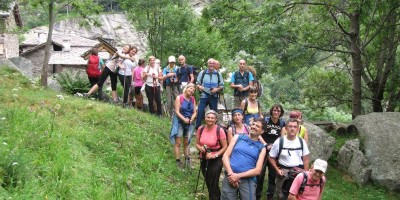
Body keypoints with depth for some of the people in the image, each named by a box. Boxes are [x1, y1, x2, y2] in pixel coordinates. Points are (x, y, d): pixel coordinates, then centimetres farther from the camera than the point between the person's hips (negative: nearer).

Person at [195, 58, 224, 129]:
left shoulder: (218, 74, 8)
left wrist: (217, 89, -12)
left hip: (214, 97, 1)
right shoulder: (202, 73, 6)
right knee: (200, 112, -9)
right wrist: (199, 86, -14)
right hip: (204, 96, -1)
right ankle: (197, 128, -1)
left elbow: (222, 86, 7)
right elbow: (198, 84, 9)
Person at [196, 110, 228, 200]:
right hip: (203, 159, 5)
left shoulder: (219, 130, -16)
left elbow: (225, 147, -10)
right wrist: (200, 148, -14)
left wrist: (215, 155, -22)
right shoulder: (201, 129, -2)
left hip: (216, 160, -5)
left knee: (213, 184, -1)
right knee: (208, 183, 18)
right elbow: (197, 143, 8)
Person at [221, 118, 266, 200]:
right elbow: (225, 156, 4)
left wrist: (238, 176, -11)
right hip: (231, 177, 0)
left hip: (248, 180, 0)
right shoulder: (238, 137, 9)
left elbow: (257, 170, 0)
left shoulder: (261, 148, 8)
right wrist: (231, 174, -10)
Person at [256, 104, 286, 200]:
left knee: (273, 173, 10)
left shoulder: (282, 123, 5)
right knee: (260, 173, -3)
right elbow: (259, 134, -8)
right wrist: (266, 145, -15)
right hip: (264, 150, -3)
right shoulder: (265, 120, -5)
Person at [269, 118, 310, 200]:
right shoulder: (279, 142, -6)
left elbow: (306, 159, 4)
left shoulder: (301, 142, 1)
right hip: (283, 172, -1)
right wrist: (277, 170, -10)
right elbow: (271, 158, -1)